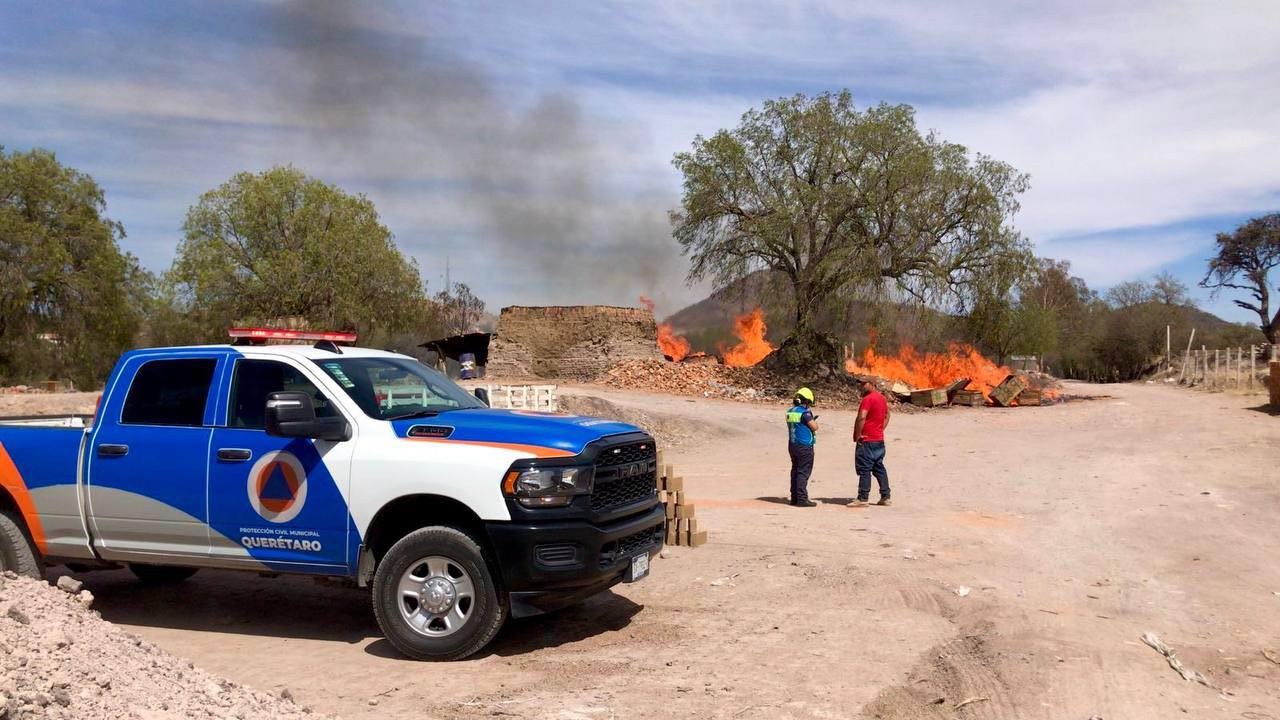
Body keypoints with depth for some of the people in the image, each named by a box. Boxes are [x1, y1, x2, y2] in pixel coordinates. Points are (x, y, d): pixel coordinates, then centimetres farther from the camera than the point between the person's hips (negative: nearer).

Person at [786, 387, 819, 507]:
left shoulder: (790, 412, 10)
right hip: (804, 446, -8)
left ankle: (794, 497, 18)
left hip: (792, 445, 8)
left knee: (795, 471, 14)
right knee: (803, 472, -5)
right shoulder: (805, 412, -16)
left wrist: (811, 419, 22)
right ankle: (802, 498, -6)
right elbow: (814, 427, -15)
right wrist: (813, 420, 5)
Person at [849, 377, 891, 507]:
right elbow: (887, 416, 23)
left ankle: (862, 499, -7)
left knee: (864, 470, -7)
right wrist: (880, 430, 17)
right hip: (879, 440, 9)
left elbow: (861, 418, -22)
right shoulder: (882, 398, 14)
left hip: (867, 441, -9)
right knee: (879, 468, 13)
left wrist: (857, 436, -14)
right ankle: (885, 497, 15)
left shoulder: (868, 399, -15)